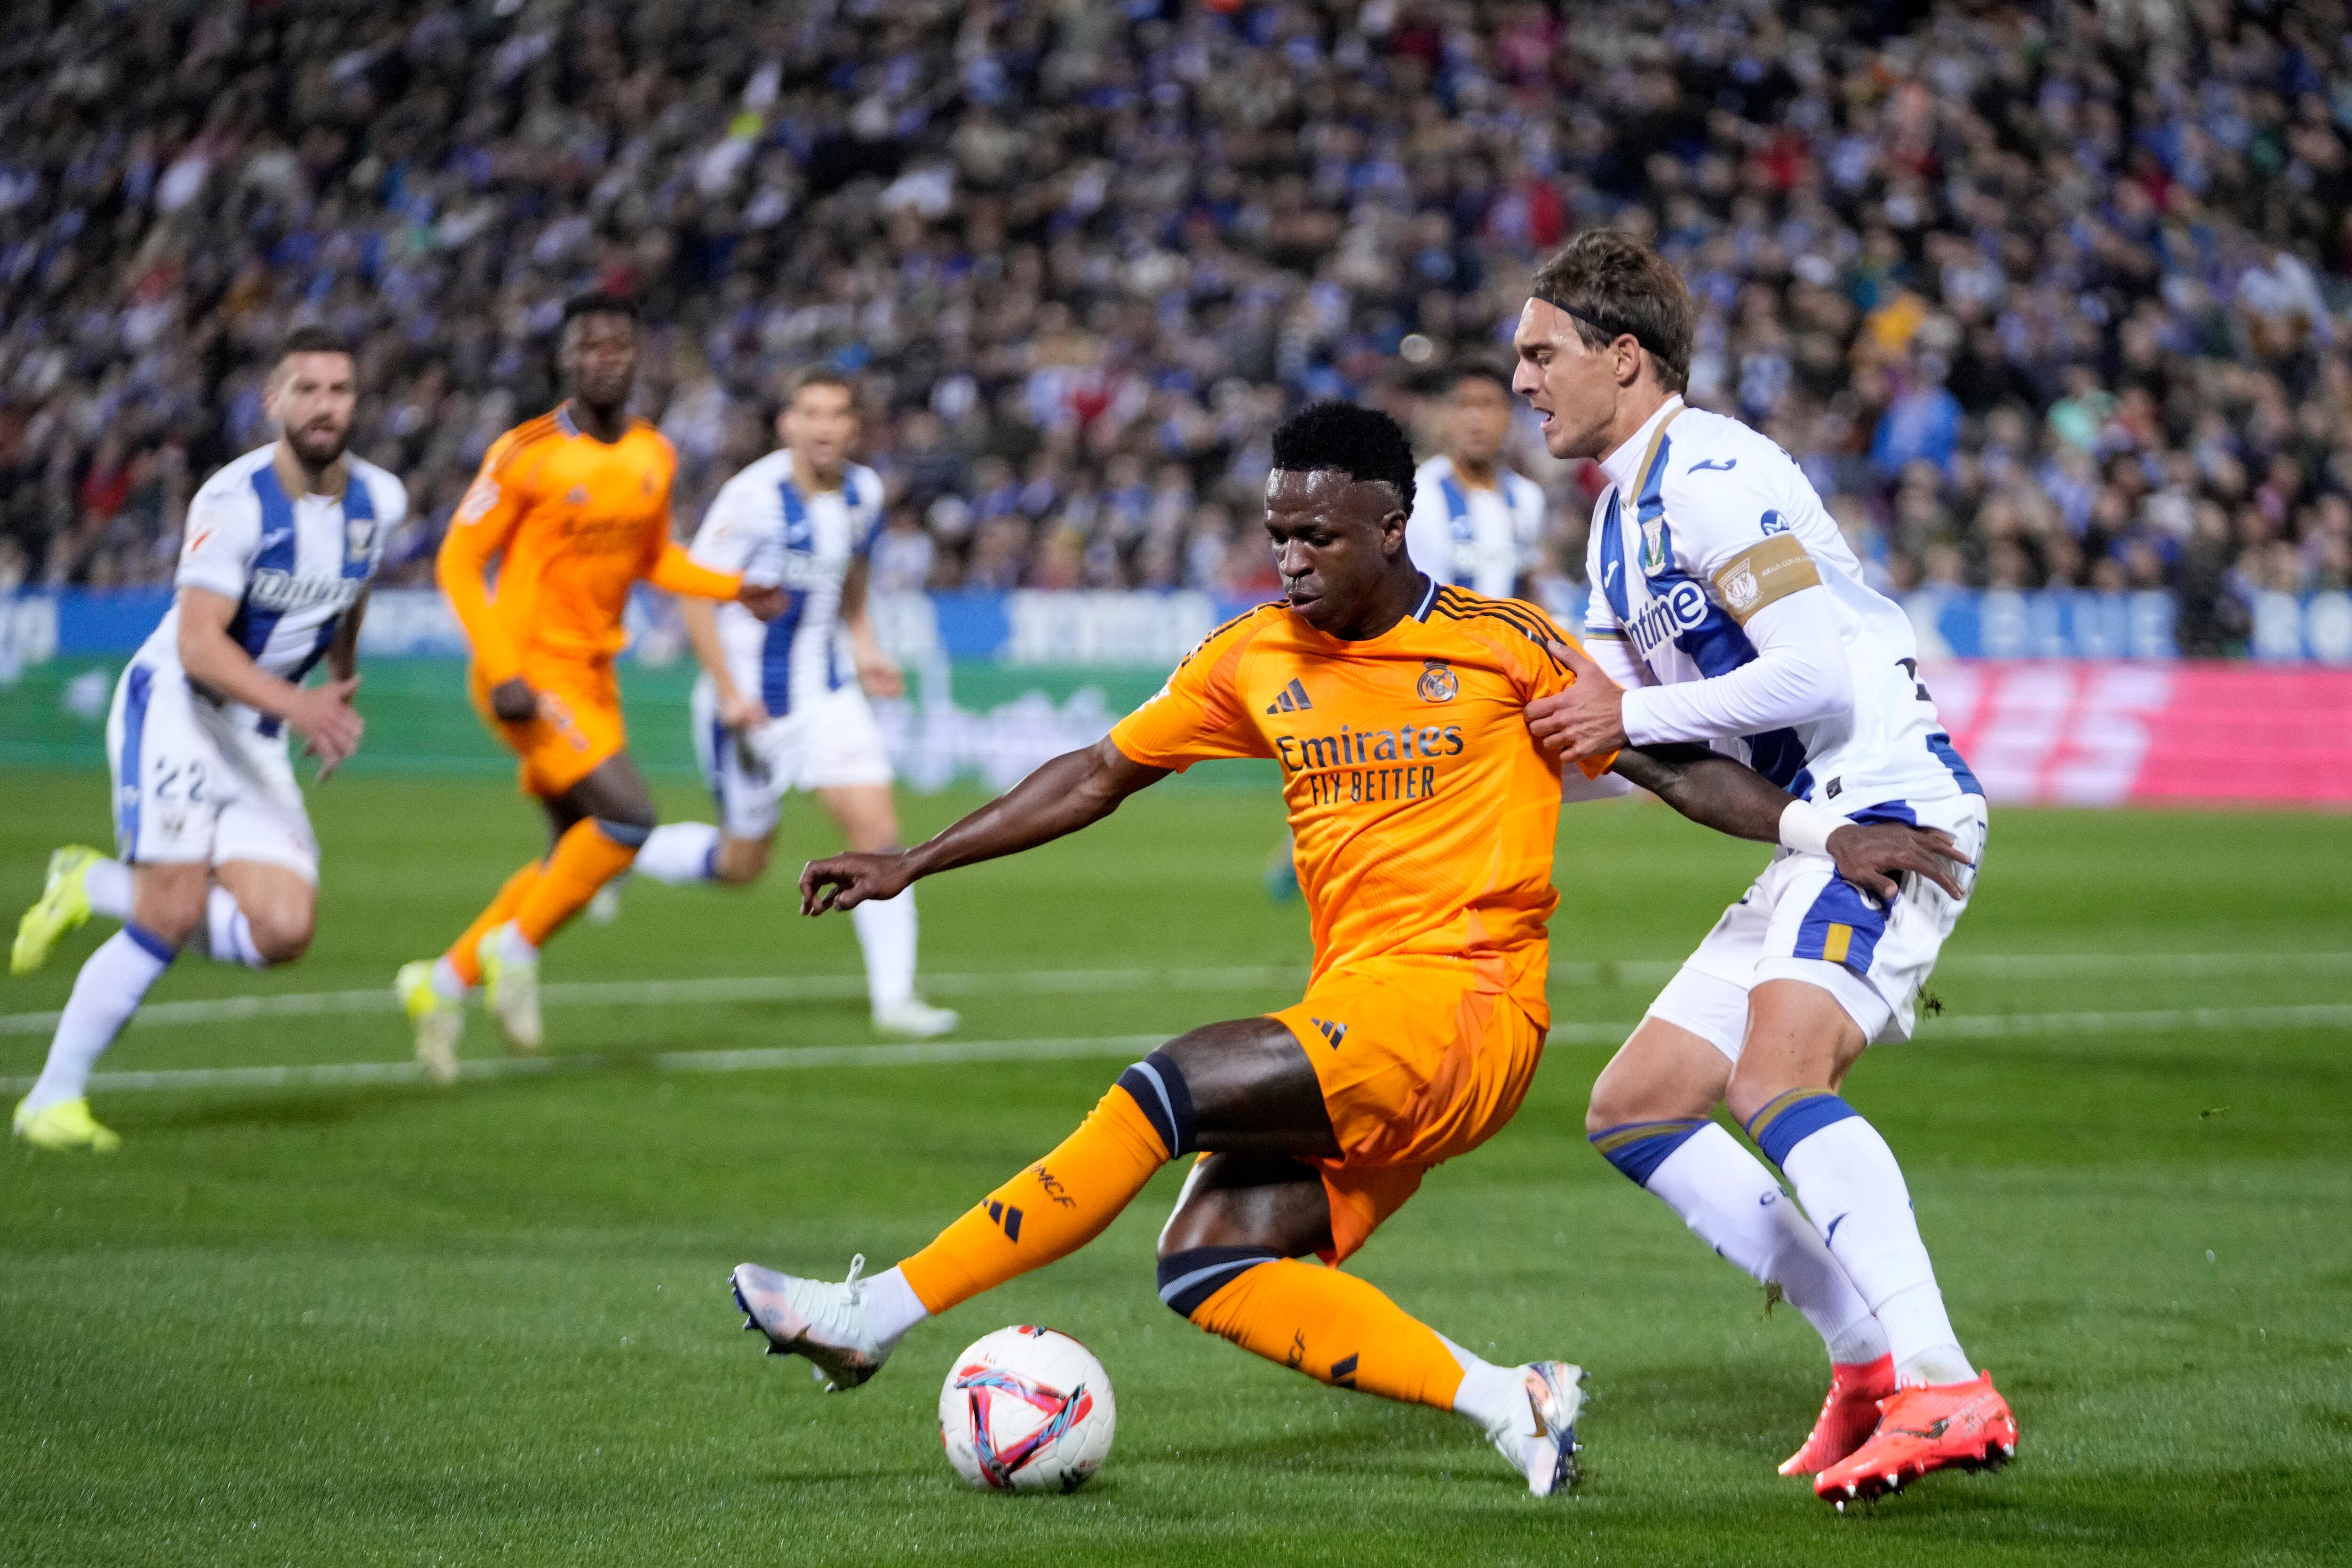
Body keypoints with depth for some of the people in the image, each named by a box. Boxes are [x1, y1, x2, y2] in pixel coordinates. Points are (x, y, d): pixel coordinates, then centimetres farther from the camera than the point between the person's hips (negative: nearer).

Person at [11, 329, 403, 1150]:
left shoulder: (379, 502, -1)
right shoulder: (235, 499, -21)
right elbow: (199, 645, -27)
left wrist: (340, 697, 27)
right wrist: (299, 705, -39)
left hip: (258, 737, 6)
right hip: (174, 705, -6)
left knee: (283, 933, -9)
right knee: (173, 915, -17)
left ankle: (95, 887, 11)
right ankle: (52, 1100, -3)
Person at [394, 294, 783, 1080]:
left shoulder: (654, 457, 6)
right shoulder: (525, 455, -13)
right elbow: (459, 561, -11)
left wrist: (734, 589, 4)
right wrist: (502, 672, -20)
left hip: (594, 675, 7)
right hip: (531, 671, -7)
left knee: (575, 856, 10)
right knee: (628, 816, -21)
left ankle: (444, 981, 22)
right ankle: (516, 949, -3)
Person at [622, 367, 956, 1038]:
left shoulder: (864, 492, 2)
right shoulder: (754, 496, -19)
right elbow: (696, 591, -15)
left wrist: (865, 649, 3)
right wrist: (728, 693, -19)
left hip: (828, 692, 5)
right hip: (752, 699, -5)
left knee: (876, 826, -10)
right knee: (742, 863, 6)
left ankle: (893, 996, -5)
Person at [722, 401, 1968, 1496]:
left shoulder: (1503, 648, -1)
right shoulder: (1257, 656, 12)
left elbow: (1671, 765, 3)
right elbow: (1099, 775, 20)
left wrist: (1831, 836, -8)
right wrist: (914, 862, 16)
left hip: (1462, 1002, -7)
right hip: (1350, 1029, 7)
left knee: (1168, 1089, -23)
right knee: (1208, 1265, -13)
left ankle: (879, 1313, -19)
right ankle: (1509, 1406, -12)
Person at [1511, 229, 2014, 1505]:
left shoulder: (1709, 475, -13)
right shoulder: (1620, 515, 19)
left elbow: (1814, 672, -21)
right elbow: (1594, 730, 25)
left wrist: (1634, 713, -14)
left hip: (1889, 804, -11)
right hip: (1819, 833, 11)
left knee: (1774, 1077, -30)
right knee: (1634, 1112, 9)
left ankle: (1946, 1392, -35)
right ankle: (1872, 1360, 7)